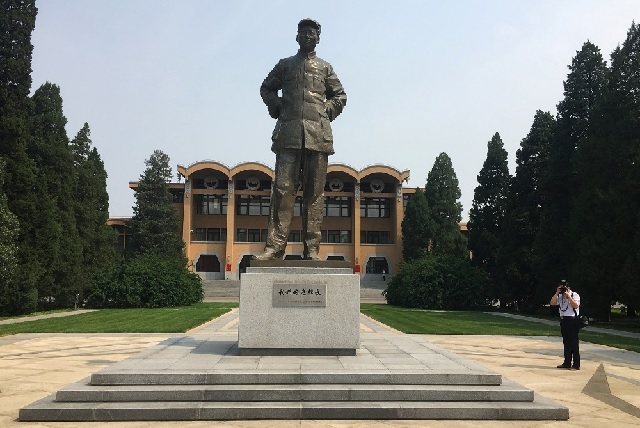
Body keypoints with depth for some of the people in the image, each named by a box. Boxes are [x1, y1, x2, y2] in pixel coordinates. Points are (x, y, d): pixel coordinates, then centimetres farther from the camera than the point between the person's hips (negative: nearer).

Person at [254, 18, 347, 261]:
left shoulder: (325, 67, 20)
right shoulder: (285, 65, 19)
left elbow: (340, 96, 24)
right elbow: (266, 89, 27)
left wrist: (327, 112, 7)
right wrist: (276, 108, 10)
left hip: (318, 135, 1)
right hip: (289, 134, 0)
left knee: (315, 192, -2)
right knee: (283, 188, -9)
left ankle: (312, 249, -1)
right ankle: (275, 246, -10)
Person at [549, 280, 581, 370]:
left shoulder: (574, 295, -3)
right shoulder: (560, 296, 14)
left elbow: (576, 305, -18)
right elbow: (552, 303, 2)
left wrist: (568, 296, -17)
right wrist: (557, 293, -4)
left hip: (572, 320, -7)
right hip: (563, 320, 7)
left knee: (574, 342, -4)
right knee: (566, 342, 12)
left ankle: (576, 364, 0)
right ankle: (567, 363, 18)